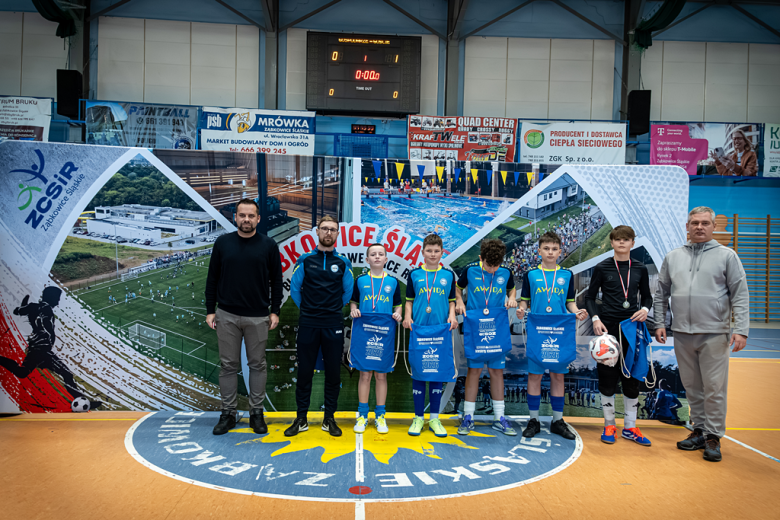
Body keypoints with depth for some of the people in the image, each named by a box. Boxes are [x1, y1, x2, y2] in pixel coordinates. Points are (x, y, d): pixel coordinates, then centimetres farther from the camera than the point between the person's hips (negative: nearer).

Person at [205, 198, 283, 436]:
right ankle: (228, 413, 20)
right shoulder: (223, 243, 2)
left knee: (257, 365, 7)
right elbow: (212, 278, 6)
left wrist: (275, 311, -2)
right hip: (227, 316, 1)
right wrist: (210, 311, 2)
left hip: (258, 317, -1)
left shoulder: (268, 245, -1)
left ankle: (256, 412, 20)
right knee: (228, 365, 7)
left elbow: (276, 280, 3)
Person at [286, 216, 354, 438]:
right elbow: (294, 288, 8)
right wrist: (307, 309, 10)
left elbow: (348, 292, 13)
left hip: (333, 325, 1)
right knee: (304, 372, 4)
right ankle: (301, 419, 15)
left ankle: (329, 419, 16)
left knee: (333, 373, 4)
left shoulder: (343, 263, 5)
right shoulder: (305, 260, 3)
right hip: (308, 324, 0)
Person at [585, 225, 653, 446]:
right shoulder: (602, 268, -1)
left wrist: (645, 309, -6)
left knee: (632, 378, 6)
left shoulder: (640, 269, 6)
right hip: (608, 327, -2)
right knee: (607, 377, 3)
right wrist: (595, 319, -11)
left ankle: (629, 427, 19)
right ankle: (609, 425, 18)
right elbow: (590, 297, 3)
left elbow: (647, 296, 15)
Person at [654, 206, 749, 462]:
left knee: (714, 388, -2)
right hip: (682, 335, 3)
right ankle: (699, 430, 24)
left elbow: (740, 296, -3)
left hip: (714, 334, -3)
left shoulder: (727, 256, 1)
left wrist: (741, 330, -11)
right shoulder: (673, 257, 10)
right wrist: (659, 323, 8)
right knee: (692, 387, 12)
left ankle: (713, 436, 10)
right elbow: (661, 294, 15)